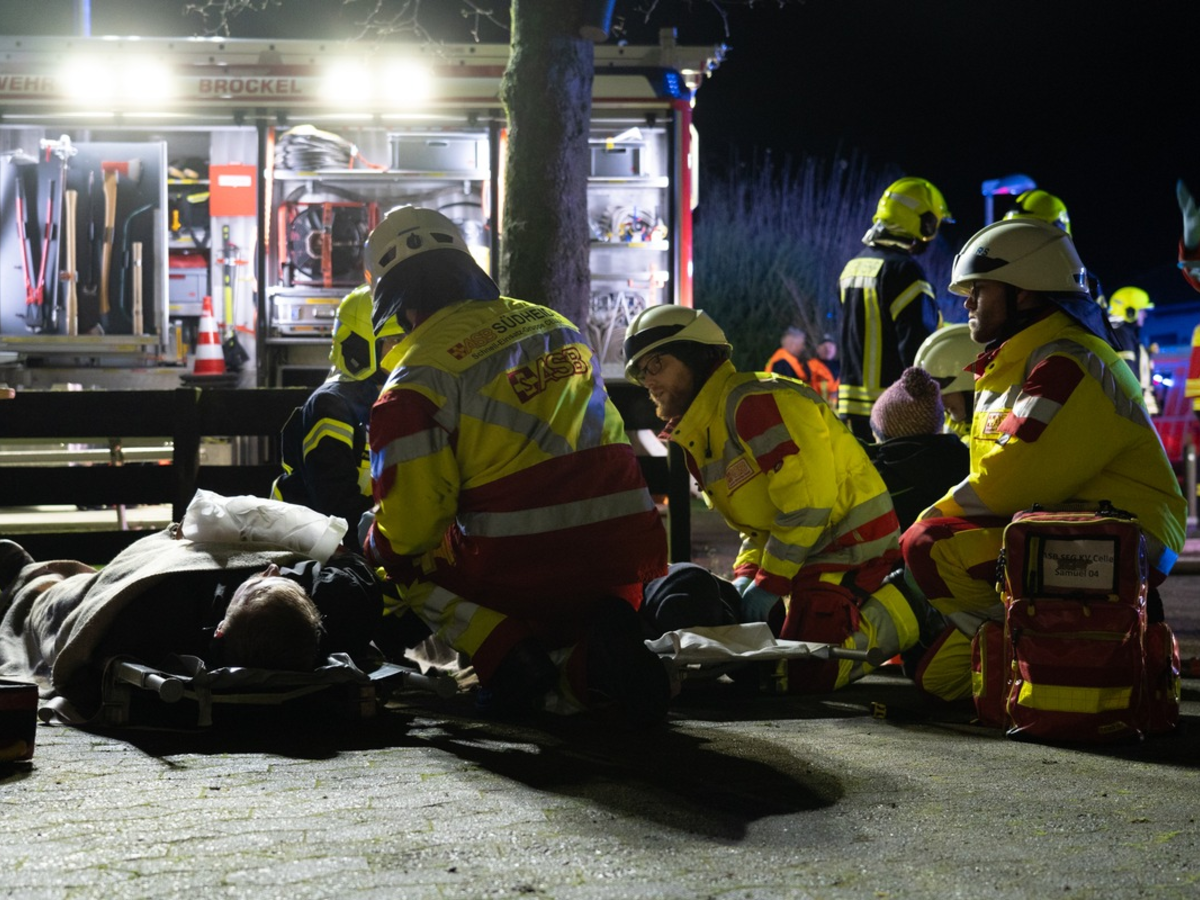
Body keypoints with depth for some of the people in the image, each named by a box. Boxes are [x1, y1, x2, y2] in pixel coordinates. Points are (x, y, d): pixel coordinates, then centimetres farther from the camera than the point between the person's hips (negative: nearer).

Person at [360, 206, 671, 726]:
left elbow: (411, 527, -7)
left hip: (523, 570, -4)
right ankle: (602, 647, -2)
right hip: (625, 554, 5)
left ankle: (512, 658, 0)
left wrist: (372, 541, 18)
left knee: (405, 559, 24)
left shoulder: (417, 379, -5)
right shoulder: (556, 326, 15)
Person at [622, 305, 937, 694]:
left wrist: (769, 583, -18)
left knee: (805, 674, -20)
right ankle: (882, 600, 18)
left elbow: (808, 503, -22)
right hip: (810, 552, 10)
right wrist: (747, 574, 1)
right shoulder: (698, 439, 17)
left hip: (851, 541, -10)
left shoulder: (751, 402, -17)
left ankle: (901, 617, 2)